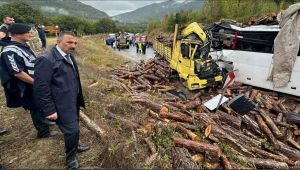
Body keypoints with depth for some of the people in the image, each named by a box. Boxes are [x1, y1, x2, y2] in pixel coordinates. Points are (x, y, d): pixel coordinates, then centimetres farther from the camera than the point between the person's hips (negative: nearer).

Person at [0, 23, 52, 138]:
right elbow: (17, 73, -25)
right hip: (27, 87, -8)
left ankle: (45, 121, 44)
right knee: (36, 108, 6)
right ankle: (44, 132, 23)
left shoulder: (23, 46, 6)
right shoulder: (11, 51, -22)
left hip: (36, 84, 8)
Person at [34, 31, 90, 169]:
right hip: (62, 104, -8)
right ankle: (71, 158, 27)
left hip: (73, 101, 8)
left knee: (74, 127, 23)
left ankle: (74, 146, 48)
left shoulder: (69, 56, 6)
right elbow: (41, 88, -21)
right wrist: (49, 110, -19)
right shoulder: (47, 60, -21)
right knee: (71, 130, 2)